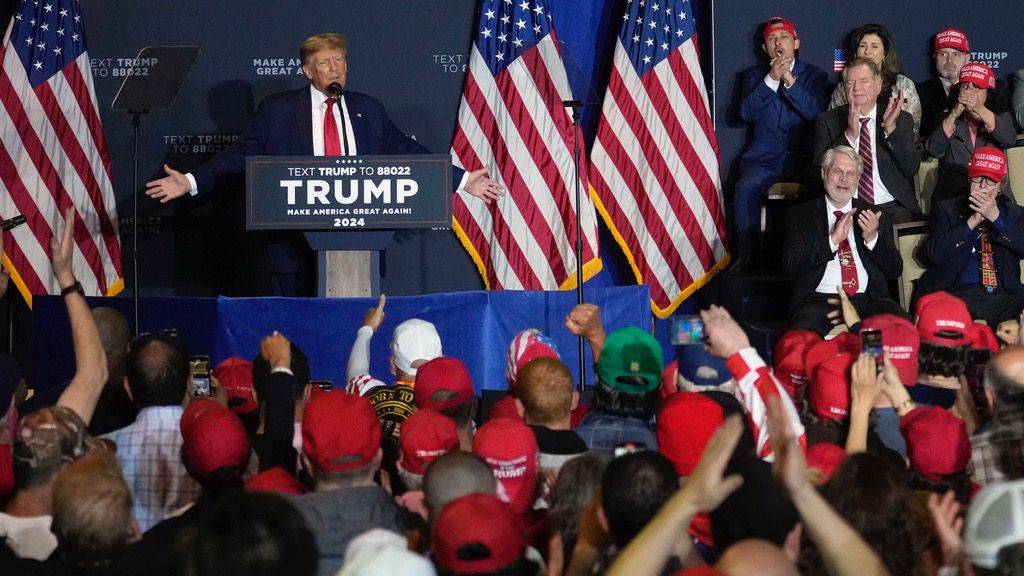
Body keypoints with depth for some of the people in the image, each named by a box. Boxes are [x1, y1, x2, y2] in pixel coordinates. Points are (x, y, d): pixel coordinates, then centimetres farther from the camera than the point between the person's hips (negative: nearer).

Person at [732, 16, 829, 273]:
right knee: (746, 187, -31)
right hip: (765, 160, 1)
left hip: (802, 158, -1)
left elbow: (815, 111, -7)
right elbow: (746, 113, -2)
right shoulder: (753, 75, 14)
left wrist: (789, 80, -17)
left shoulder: (815, 76, 11)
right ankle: (748, 257, -20)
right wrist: (771, 79, -12)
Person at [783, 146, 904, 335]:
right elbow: (790, 263, -1)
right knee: (806, 330, -37)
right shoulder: (802, 215, 13)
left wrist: (872, 238, -5)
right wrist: (833, 240, -9)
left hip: (868, 300, 3)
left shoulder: (872, 215, 18)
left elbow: (895, 270, 12)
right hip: (819, 301, -3)